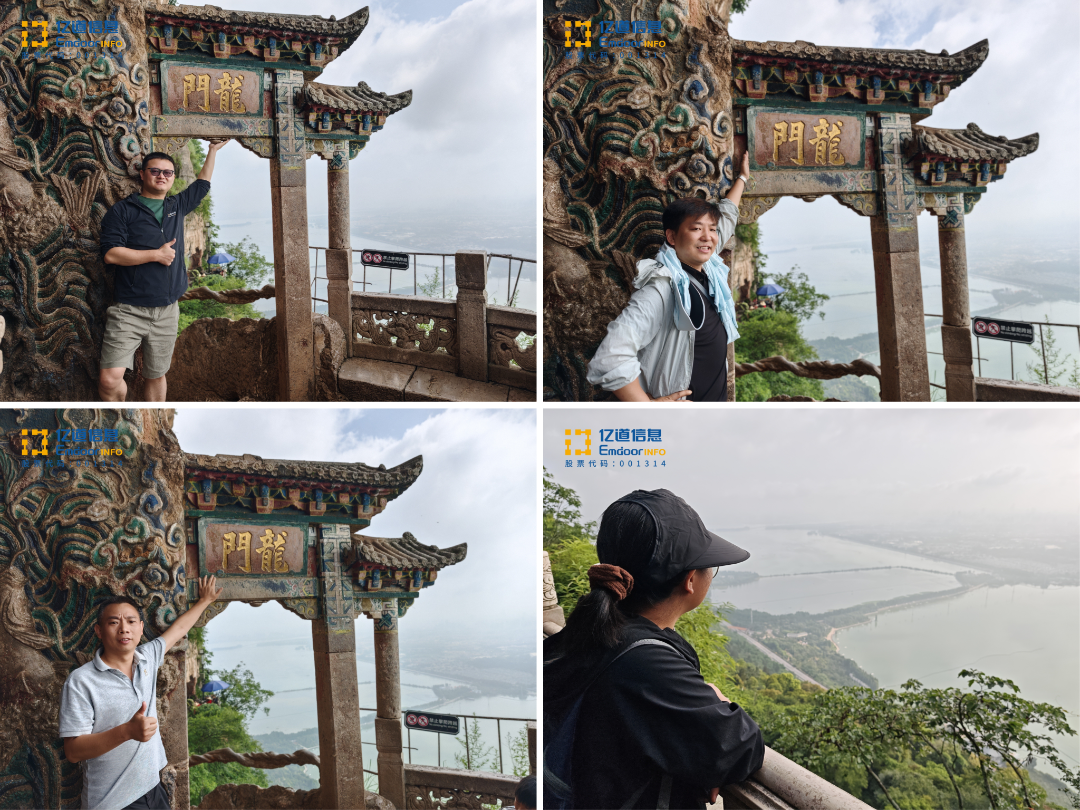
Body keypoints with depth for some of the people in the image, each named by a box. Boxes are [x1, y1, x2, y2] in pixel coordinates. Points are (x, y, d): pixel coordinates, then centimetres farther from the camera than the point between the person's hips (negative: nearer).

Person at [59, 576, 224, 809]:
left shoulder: (147, 658, 2)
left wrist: (204, 601, 34)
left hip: (153, 789, 6)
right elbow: (73, 751, -19)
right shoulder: (80, 682, -16)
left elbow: (179, 628, 22)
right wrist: (127, 731, -31)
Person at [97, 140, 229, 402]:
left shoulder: (178, 206, 15)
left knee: (156, 377, 10)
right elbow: (110, 253, -12)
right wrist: (157, 255, -10)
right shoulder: (122, 211, -1)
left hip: (166, 311, 5)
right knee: (109, 380, -16)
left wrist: (212, 150, 36)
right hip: (129, 311, -4)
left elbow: (202, 184, 32)